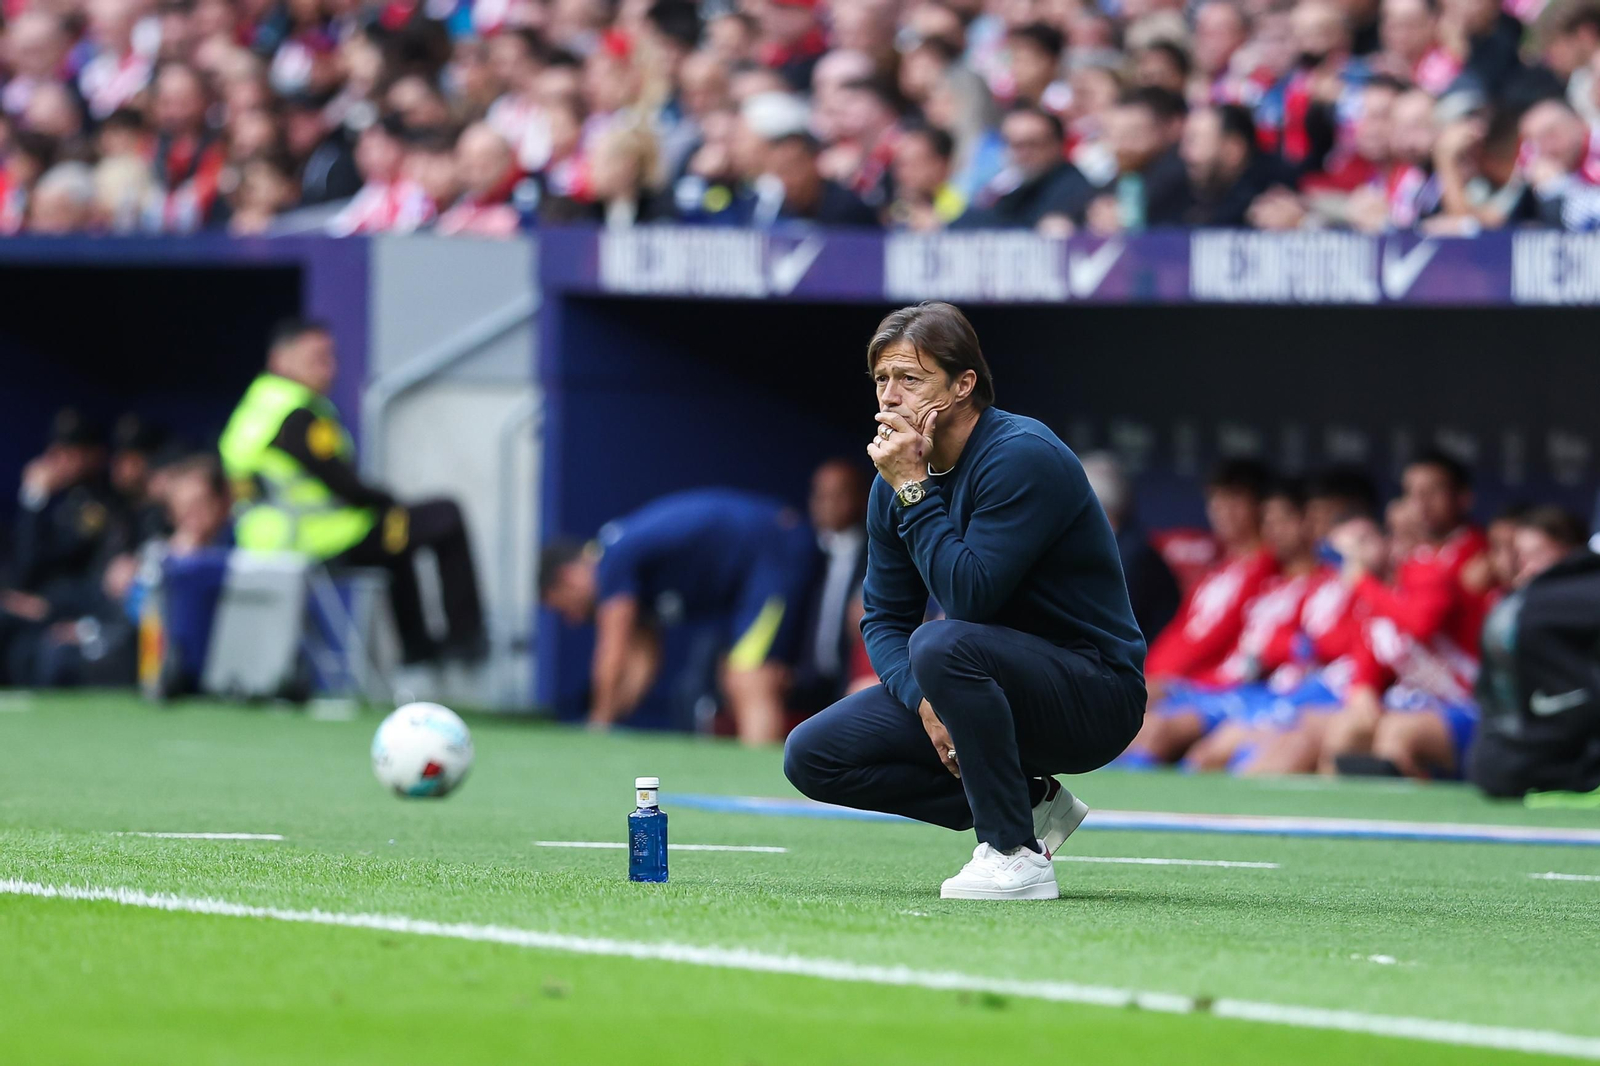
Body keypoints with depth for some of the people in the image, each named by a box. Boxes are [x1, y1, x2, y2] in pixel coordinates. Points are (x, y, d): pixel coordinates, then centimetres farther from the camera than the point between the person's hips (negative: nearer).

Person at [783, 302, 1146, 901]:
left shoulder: (1023, 457, -20)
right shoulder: (895, 479, 4)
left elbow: (968, 595, -28)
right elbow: (884, 619, 6)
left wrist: (913, 490, -23)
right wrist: (924, 699, -13)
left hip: (1095, 692, -8)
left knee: (942, 644, -36)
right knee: (812, 756, -3)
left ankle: (1017, 856, -24)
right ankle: (1030, 803, 4)